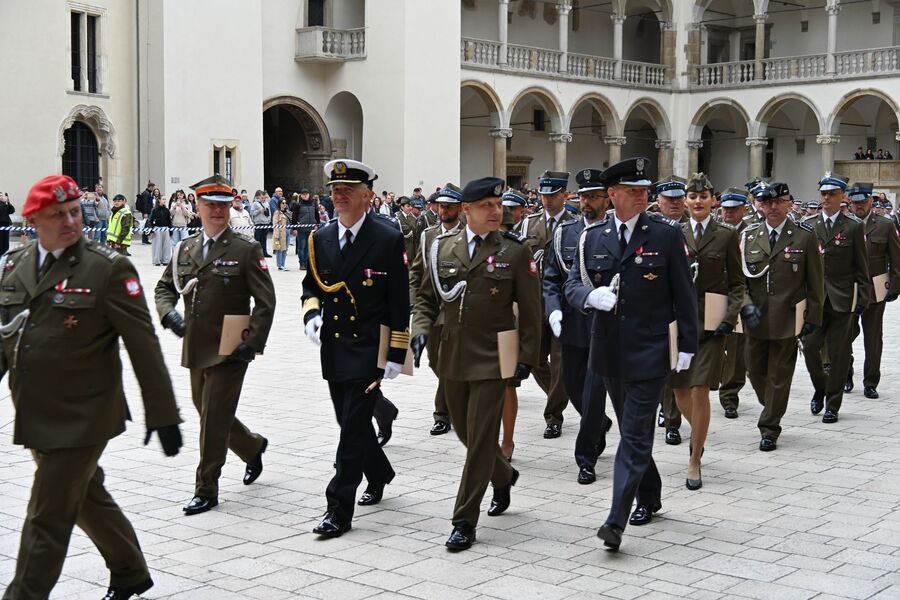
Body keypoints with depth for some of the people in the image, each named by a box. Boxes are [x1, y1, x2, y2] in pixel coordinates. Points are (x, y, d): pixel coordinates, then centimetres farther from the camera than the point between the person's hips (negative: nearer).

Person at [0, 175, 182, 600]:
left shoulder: (108, 269, -12)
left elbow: (143, 346, -12)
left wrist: (162, 415, -13)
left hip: (80, 419, -7)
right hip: (36, 417, 7)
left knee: (48, 518, -3)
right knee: (86, 498, 22)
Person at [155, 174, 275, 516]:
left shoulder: (246, 250, -6)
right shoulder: (184, 249, 9)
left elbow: (265, 301, -7)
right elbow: (164, 287, 19)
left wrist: (253, 343, -15)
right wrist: (168, 314, -2)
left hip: (229, 351, -6)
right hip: (196, 350, 6)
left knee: (214, 420, -3)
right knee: (208, 414, 17)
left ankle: (206, 490, 9)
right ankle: (253, 447, 43)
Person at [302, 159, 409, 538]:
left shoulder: (389, 239, -10)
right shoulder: (321, 239, 5)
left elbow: (399, 303, -8)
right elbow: (311, 286, 18)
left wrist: (396, 355, -10)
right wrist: (311, 313, -4)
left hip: (369, 350, -6)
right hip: (333, 348, 6)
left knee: (354, 429, -7)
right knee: (350, 424, 17)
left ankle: (339, 510, -1)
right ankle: (379, 475, 42)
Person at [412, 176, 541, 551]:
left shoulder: (514, 252, -5)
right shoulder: (443, 248, 4)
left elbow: (529, 310, -3)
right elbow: (427, 297, 13)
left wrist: (526, 357, -7)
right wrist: (421, 330, -4)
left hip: (491, 361, -4)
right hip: (452, 359, 4)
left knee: (480, 439, -4)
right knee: (465, 432, 17)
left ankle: (465, 521, 4)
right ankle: (503, 477, 45)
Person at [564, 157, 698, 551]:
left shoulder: (667, 234, -4)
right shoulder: (593, 238, 6)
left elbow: (683, 294, -2)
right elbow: (573, 285, 8)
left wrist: (687, 345, -5)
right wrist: (592, 296, -15)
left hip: (650, 350, -5)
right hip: (610, 349, 5)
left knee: (635, 435, -9)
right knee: (630, 430, 17)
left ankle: (616, 520, -12)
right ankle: (649, 498, 36)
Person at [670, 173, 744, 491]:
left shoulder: (727, 235, 2)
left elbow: (737, 283, 2)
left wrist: (729, 319, -9)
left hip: (710, 322, -3)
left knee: (700, 390, -8)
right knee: (680, 391, 7)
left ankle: (694, 462, 4)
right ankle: (699, 434, 39)